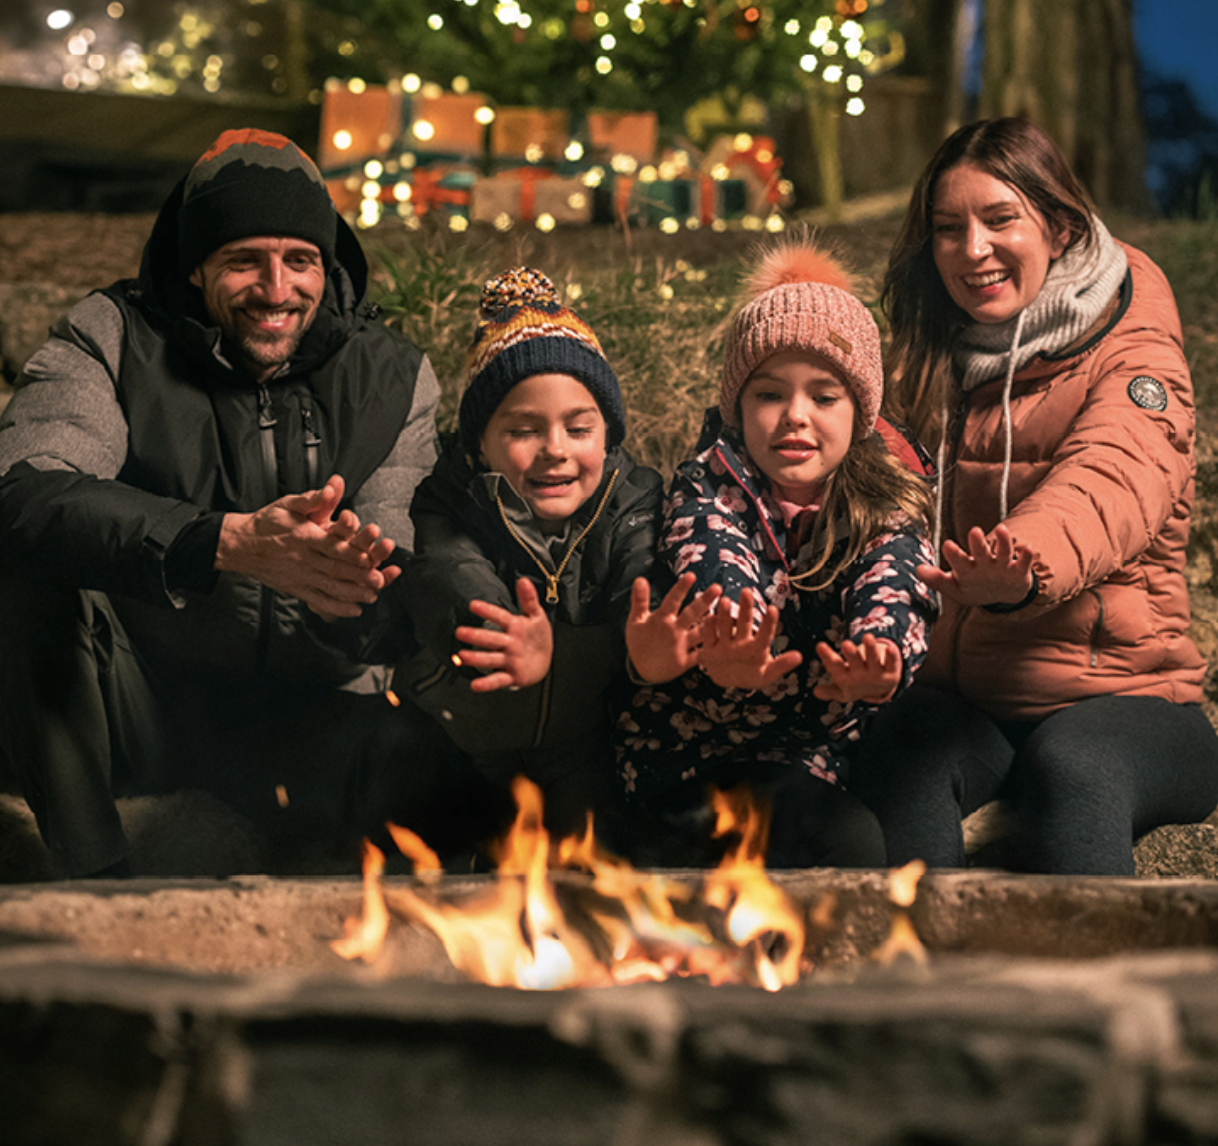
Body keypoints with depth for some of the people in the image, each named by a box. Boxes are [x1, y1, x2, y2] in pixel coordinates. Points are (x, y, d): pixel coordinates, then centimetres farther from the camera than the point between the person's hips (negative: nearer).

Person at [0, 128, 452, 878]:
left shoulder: (394, 380, -1)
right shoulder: (112, 341, -7)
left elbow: (402, 603, -12)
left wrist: (358, 590, -40)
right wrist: (231, 542, -44)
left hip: (303, 711, 1)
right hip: (133, 699, 0)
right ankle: (93, 873, -17)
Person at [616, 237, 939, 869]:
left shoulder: (887, 505, 2)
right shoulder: (710, 483, -3)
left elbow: (893, 595, -20)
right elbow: (713, 566, -25)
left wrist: (880, 665, -46)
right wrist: (728, 652, -51)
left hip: (822, 756, 3)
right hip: (693, 758, -3)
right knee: (849, 842, -29)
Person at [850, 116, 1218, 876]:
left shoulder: (1135, 361, -6)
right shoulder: (938, 368, 15)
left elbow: (1107, 484, -30)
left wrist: (1024, 571, -52)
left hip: (1125, 698, -4)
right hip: (966, 693, 4)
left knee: (1073, 769, -36)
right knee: (905, 751, -29)